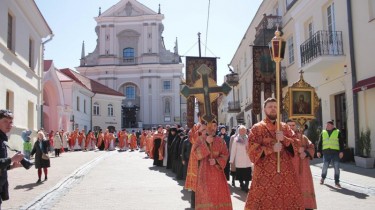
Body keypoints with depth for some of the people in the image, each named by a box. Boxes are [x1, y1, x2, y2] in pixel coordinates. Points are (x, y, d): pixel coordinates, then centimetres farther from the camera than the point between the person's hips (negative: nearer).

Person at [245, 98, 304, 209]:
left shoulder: (285, 127, 13)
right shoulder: (257, 128, 0)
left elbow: (295, 145, 8)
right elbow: (251, 149, -6)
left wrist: (284, 139, -11)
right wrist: (271, 149, -16)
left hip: (285, 171, 4)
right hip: (265, 172, -4)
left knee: (288, 200, 4)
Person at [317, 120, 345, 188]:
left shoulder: (338, 132, 6)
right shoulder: (323, 132, 12)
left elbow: (341, 142, 2)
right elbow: (320, 142, 14)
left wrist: (341, 151, -6)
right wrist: (318, 151, 9)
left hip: (335, 152, -1)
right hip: (326, 153, 2)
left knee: (337, 168, 0)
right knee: (325, 167, 5)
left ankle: (337, 182, 10)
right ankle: (323, 178, 31)